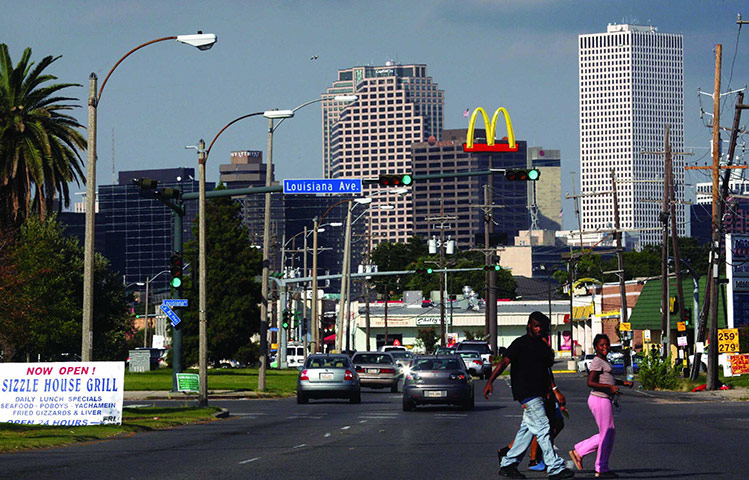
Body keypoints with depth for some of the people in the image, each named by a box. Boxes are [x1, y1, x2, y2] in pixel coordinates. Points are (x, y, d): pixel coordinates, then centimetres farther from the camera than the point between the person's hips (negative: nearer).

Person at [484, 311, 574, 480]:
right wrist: (490, 382, -23)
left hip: (538, 394, 9)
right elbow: (504, 362, -14)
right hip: (526, 393, -9)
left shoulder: (542, 345, 17)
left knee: (527, 430, 10)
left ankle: (507, 464, 17)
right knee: (542, 428, -11)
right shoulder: (521, 343, -7)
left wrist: (555, 391, 24)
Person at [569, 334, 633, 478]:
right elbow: (590, 382, -21)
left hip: (604, 400, 10)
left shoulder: (604, 362, 17)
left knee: (608, 434, 15)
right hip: (600, 400, -10)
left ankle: (578, 452, 17)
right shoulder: (597, 362, -13)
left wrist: (624, 382, 15)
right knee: (606, 434, -3)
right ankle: (602, 469, 6)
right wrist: (610, 387, -25)